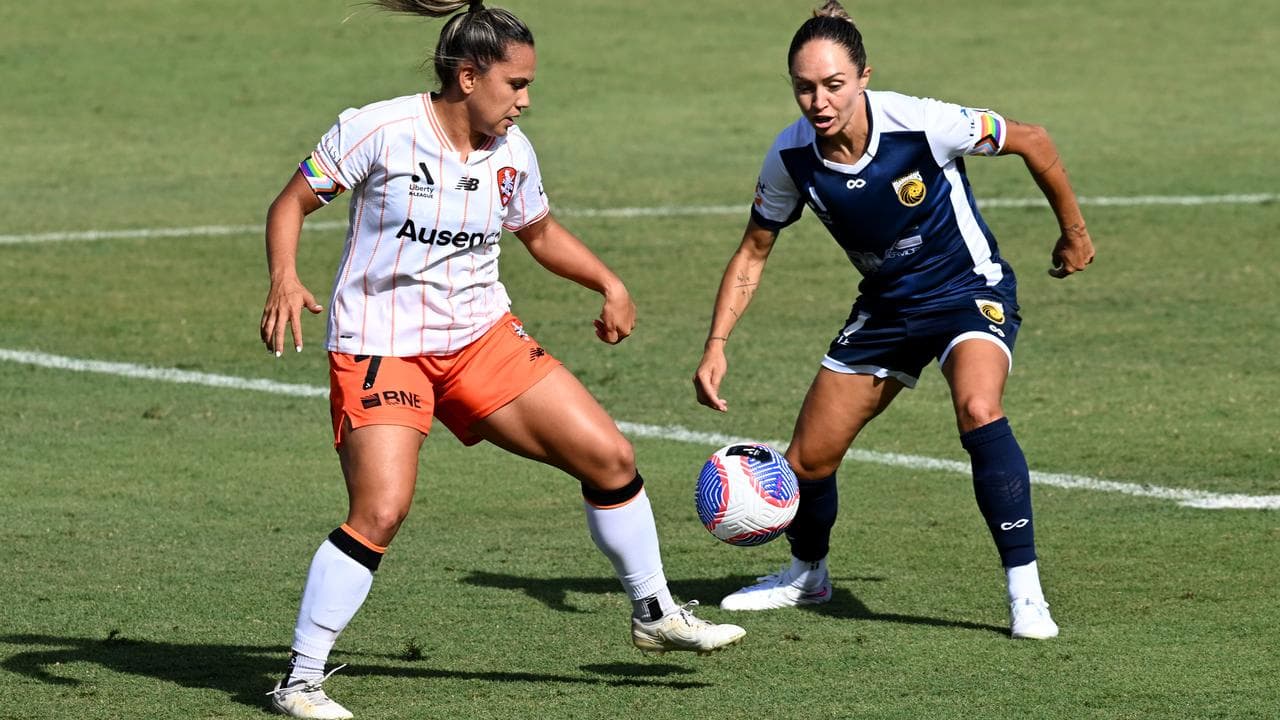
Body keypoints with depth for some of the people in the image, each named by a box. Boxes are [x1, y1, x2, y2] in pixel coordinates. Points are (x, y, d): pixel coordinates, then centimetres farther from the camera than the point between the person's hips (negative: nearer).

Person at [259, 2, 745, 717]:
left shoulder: (512, 154, 2)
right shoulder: (379, 131, -15)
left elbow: (542, 233, 21)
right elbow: (291, 204, -7)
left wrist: (609, 284, 8)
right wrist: (286, 279, -24)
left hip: (484, 337, 6)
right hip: (381, 348, -6)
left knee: (609, 455, 1)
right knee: (381, 512, -23)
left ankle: (655, 612, 23)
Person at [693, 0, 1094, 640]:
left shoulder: (920, 125, -29)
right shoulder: (791, 157, -16)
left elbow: (1032, 142, -12)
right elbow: (753, 252, 1)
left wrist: (1074, 233, 1)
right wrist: (717, 344, -11)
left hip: (970, 292, -5)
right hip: (886, 308, 5)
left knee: (978, 410, -34)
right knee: (807, 460, 4)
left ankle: (1025, 593, -27)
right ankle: (806, 573, 38)